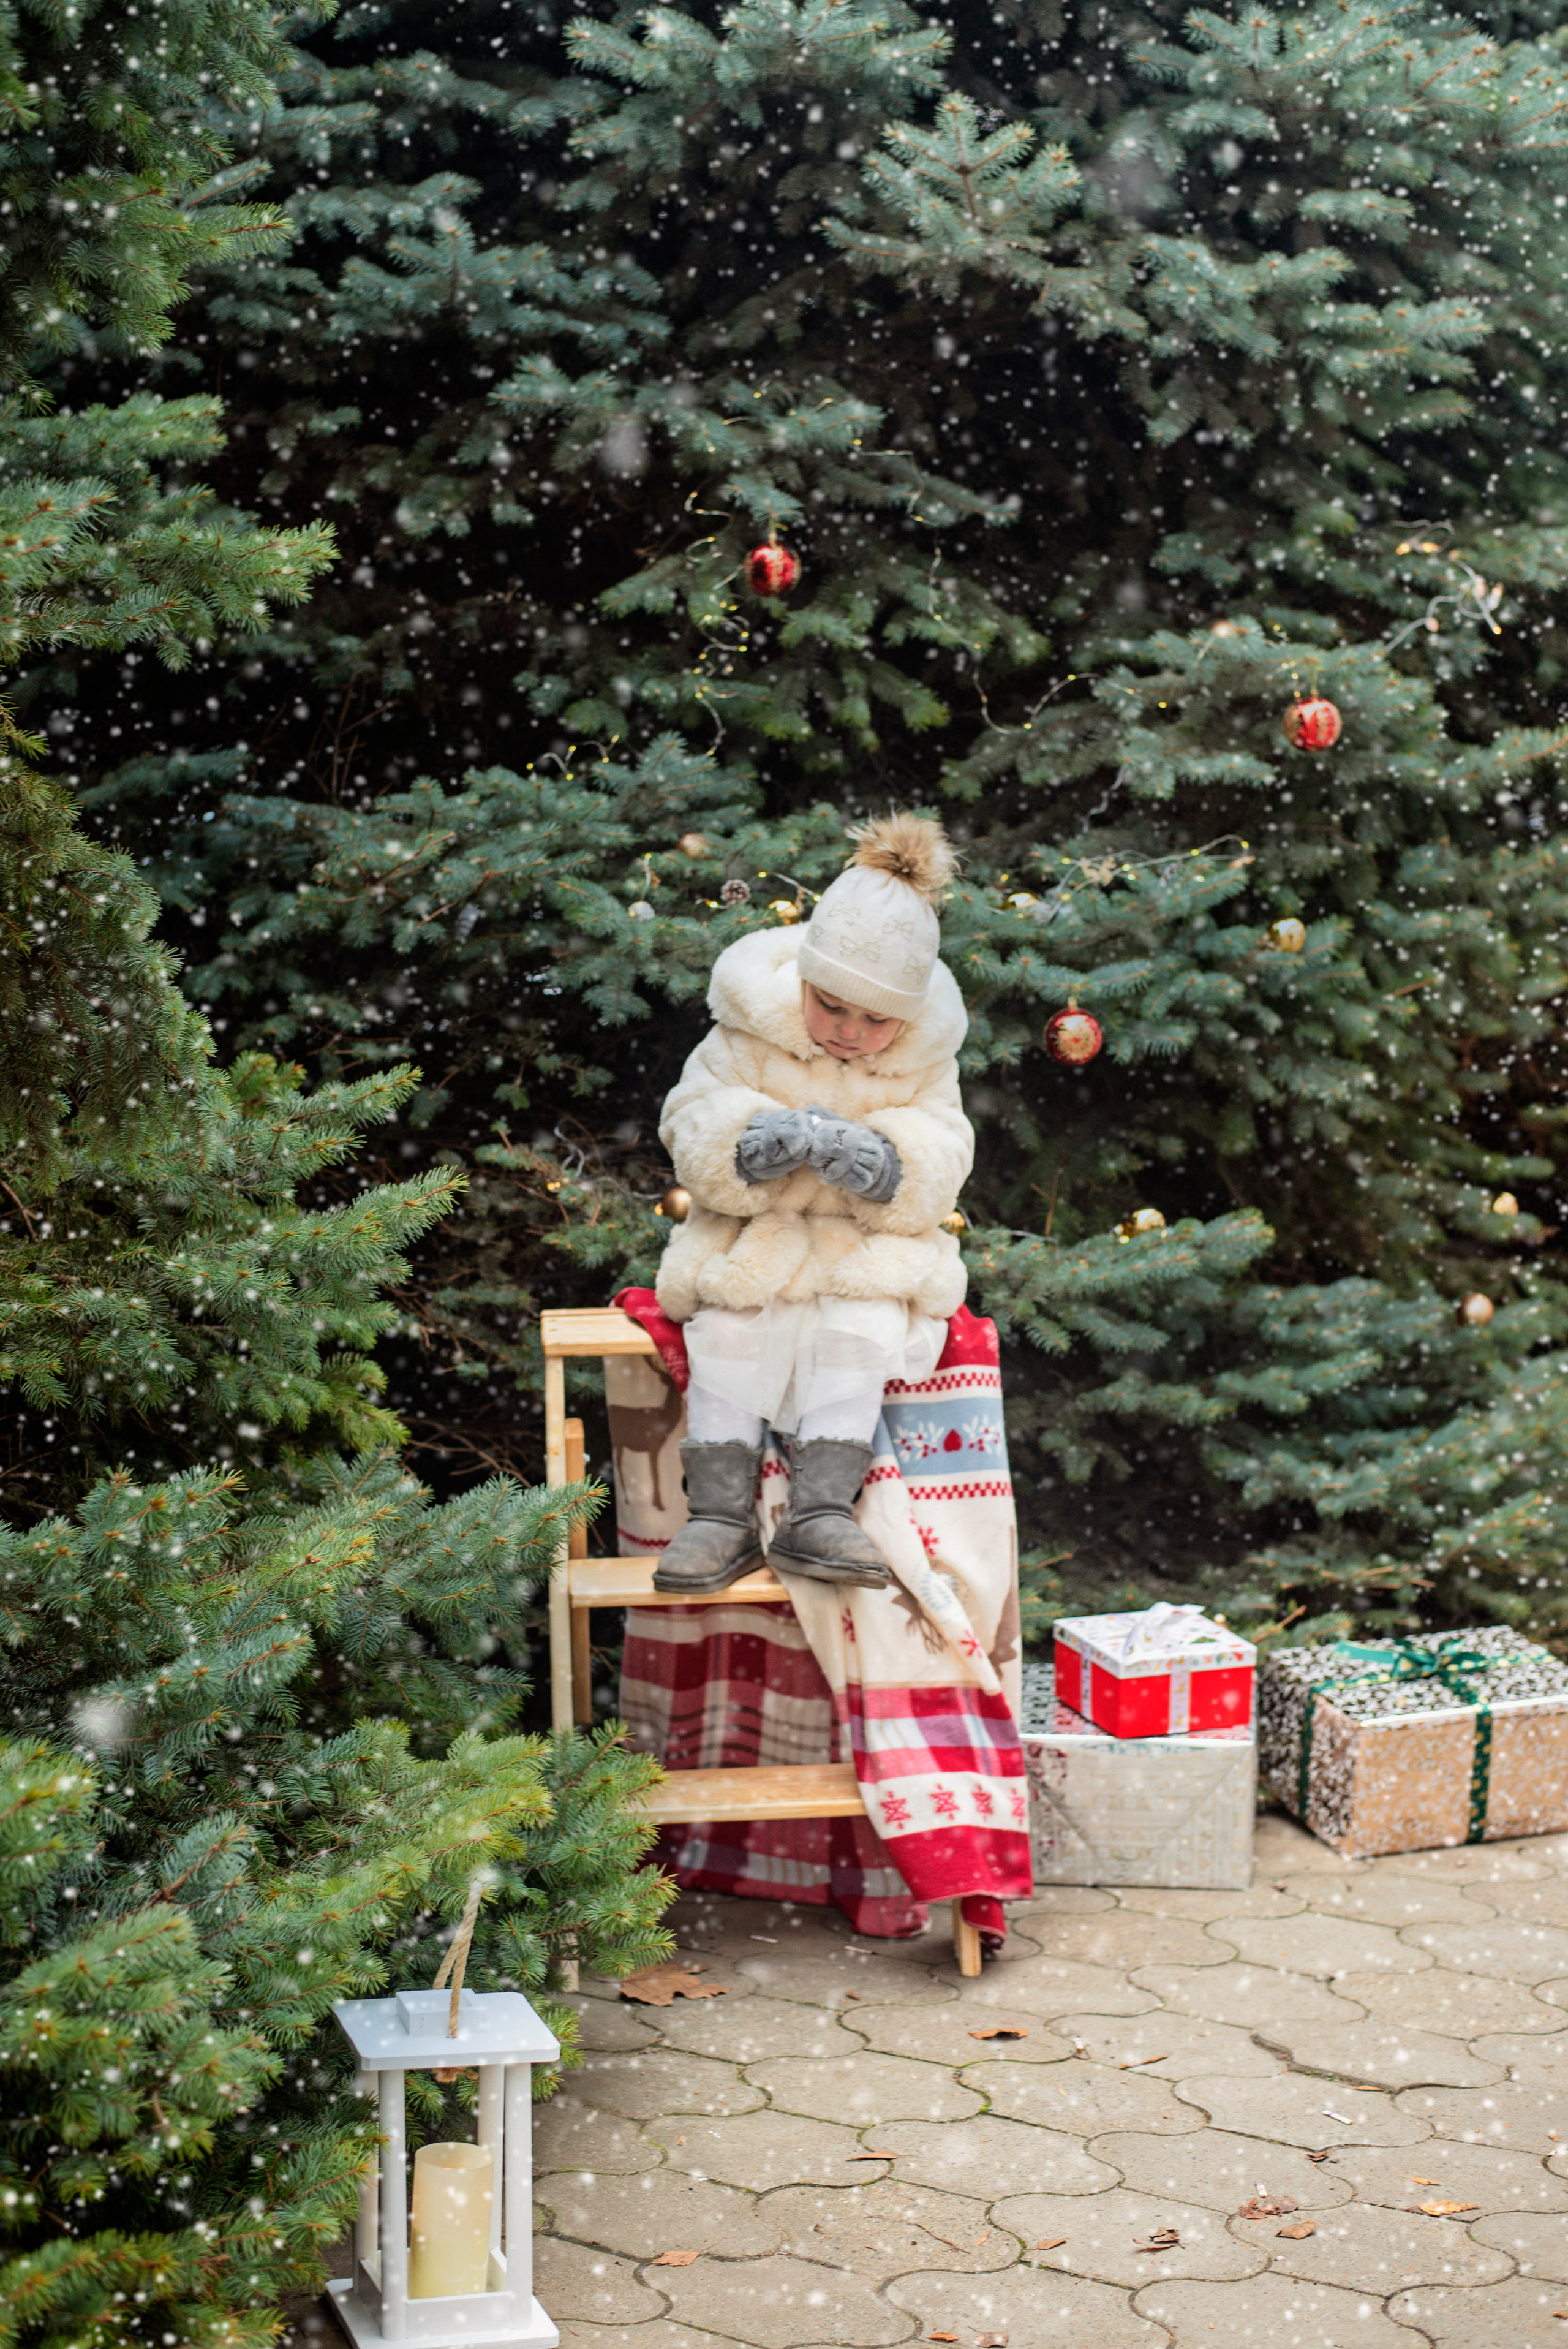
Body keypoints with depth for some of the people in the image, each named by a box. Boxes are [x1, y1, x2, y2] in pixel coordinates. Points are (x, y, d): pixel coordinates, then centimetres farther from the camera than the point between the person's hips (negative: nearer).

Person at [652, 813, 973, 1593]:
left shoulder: (924, 1062, 0)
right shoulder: (749, 1036, -4)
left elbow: (935, 1178, -6)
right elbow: (692, 1129, -9)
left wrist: (887, 1165, -29)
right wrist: (754, 1141, -31)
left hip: (868, 1254, 1)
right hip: (751, 1246, 0)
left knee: (866, 1324, -30)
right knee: (726, 1325, -29)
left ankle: (820, 1510, -31)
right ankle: (719, 1512, -26)